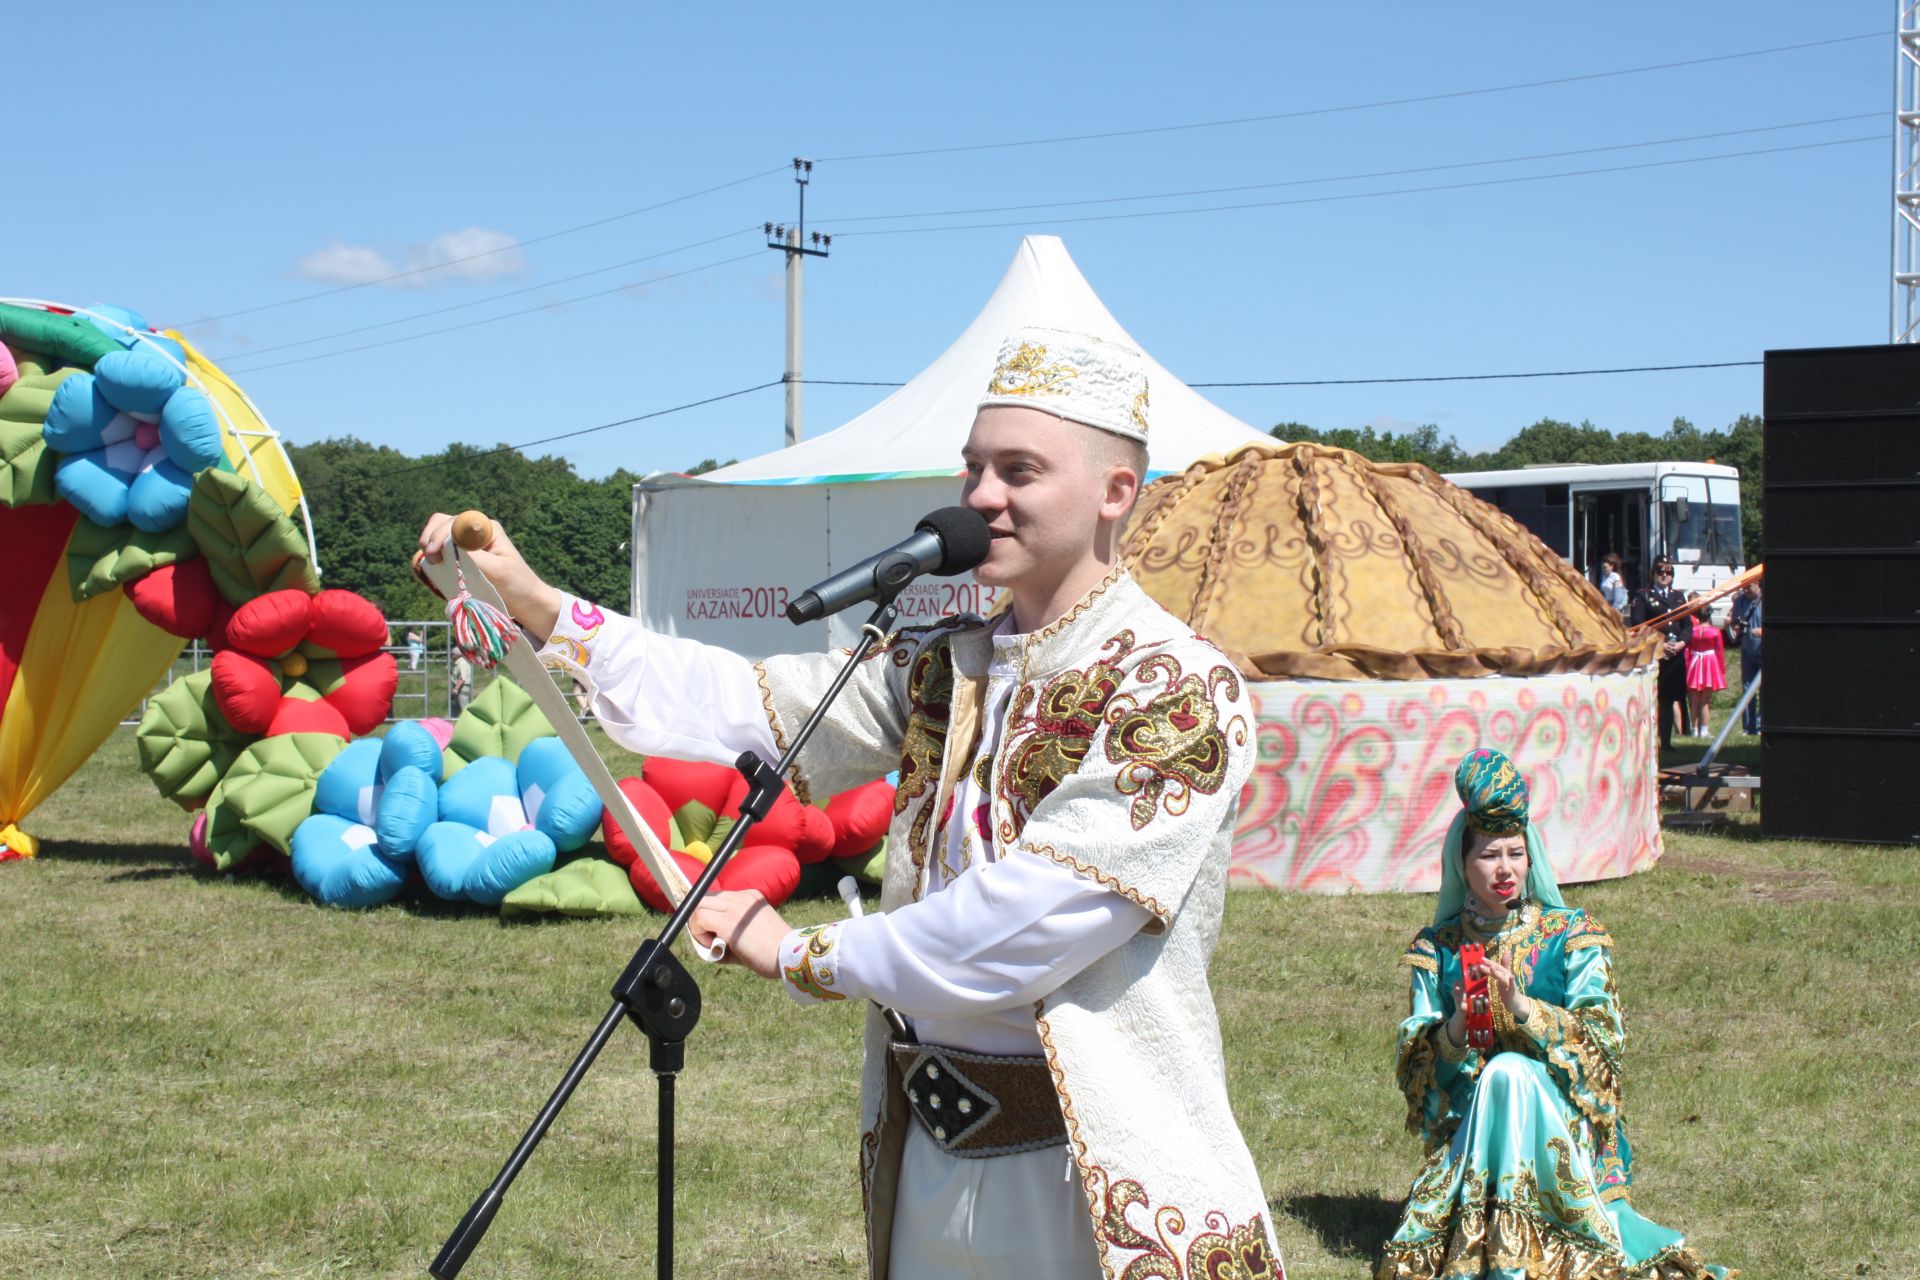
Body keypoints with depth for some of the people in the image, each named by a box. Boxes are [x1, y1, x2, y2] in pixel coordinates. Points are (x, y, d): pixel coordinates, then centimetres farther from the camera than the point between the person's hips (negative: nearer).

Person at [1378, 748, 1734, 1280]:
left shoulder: (1572, 936, 1)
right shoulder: (1437, 948, 7)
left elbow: (1602, 1039, -9)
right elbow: (1415, 1060, 2)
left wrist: (1523, 1008, -24)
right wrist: (1454, 1030, -20)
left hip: (1561, 1112, -1)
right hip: (1466, 1125, 1)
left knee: (1509, 1073, -30)